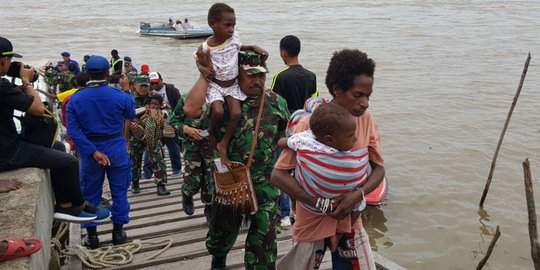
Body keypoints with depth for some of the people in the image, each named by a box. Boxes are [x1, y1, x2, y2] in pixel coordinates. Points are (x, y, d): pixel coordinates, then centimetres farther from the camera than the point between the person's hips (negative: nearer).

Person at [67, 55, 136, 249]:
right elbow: (131, 115, 8)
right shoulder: (119, 96, -11)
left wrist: (93, 151, -17)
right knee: (119, 191, 13)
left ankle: (91, 235, 19)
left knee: (90, 193, 13)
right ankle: (118, 231, 21)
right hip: (116, 149, -1)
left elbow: (73, 129, -15)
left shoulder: (75, 99, -8)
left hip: (90, 150, 1)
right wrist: (126, 91, 18)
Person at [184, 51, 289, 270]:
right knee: (222, 229, 22)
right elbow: (191, 109, -27)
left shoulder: (277, 103, -2)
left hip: (265, 182, 0)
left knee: (264, 237, 1)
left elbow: (286, 136, 15)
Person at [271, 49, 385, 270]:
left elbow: (378, 169, -1)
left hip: (350, 220, 3)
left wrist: (359, 193, -21)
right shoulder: (310, 124, -19)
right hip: (312, 219, -3)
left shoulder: (367, 121, -7)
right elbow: (278, 175, -18)